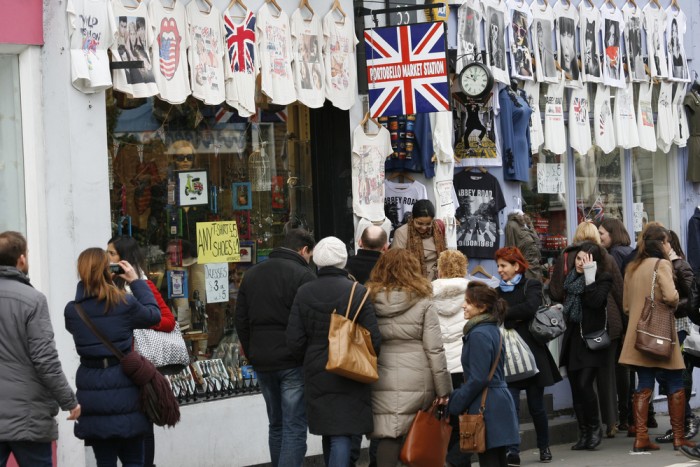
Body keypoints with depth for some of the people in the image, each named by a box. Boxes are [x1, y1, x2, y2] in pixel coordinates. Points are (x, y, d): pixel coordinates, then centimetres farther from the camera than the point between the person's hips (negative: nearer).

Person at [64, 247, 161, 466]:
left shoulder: (72, 310, -3)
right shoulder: (125, 304, -8)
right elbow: (153, 315, 9)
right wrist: (136, 281, 15)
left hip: (92, 391, 2)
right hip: (124, 388, -2)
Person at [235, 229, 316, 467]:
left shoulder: (252, 274, 12)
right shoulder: (303, 275, -10)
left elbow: (241, 320, 15)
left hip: (262, 362, 6)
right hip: (293, 362, -6)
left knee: (276, 426, 17)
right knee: (294, 428, -5)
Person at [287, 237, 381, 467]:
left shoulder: (304, 293, -3)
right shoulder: (357, 292, -11)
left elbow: (294, 341, -4)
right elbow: (374, 339, -12)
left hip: (316, 375, 3)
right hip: (350, 376, -3)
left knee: (328, 432, 18)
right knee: (342, 435, -4)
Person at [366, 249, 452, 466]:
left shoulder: (370, 301, 3)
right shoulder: (423, 305, -3)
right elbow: (435, 350, -4)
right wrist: (443, 389, 2)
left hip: (381, 385, 2)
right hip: (417, 384, -2)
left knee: (388, 437, 2)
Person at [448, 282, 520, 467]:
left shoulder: (479, 334, -15)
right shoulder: (492, 330, 14)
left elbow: (477, 379, -18)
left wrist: (454, 405, -10)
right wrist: (459, 397, 18)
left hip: (487, 408, -10)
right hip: (500, 401, 10)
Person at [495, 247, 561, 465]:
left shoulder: (531, 286, 0)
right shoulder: (498, 292, 11)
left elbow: (530, 308, -19)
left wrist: (504, 315, -13)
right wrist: (515, 319, -13)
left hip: (531, 353, -2)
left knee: (536, 406, 8)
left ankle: (544, 447, 25)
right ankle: (512, 452, -10)